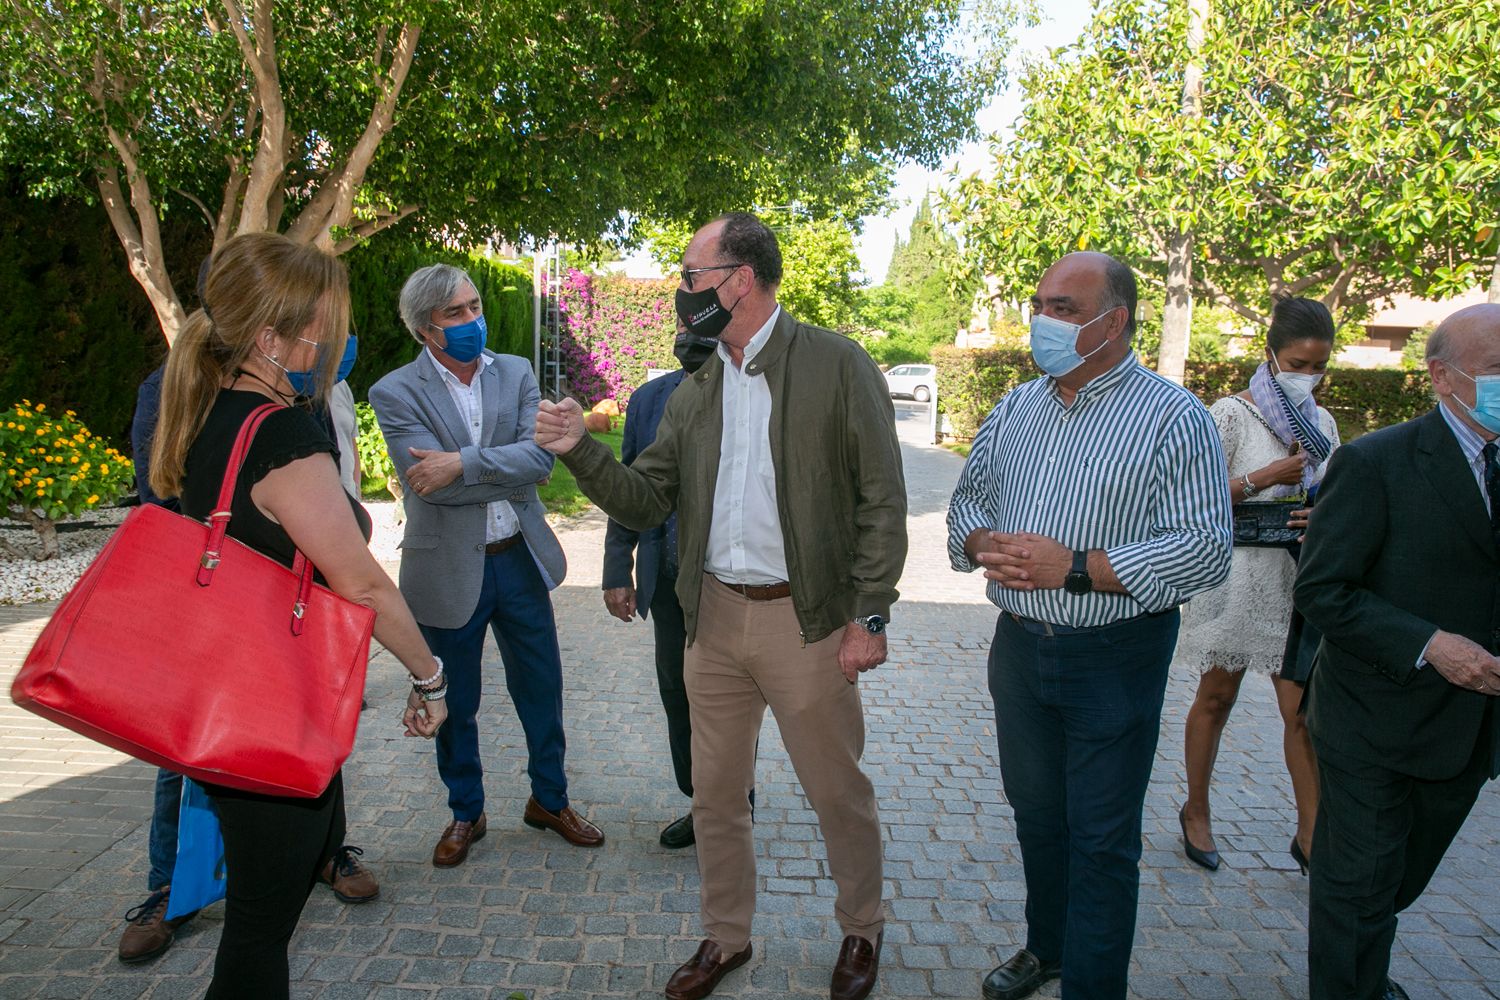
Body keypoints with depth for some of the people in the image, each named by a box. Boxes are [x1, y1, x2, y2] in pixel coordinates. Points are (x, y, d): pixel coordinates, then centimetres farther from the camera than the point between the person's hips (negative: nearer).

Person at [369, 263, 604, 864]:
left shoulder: (516, 373, 2)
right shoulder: (396, 393, -9)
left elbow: (540, 456, -13)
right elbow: (436, 486, -21)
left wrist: (462, 464, -24)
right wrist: (511, 474, -14)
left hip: (519, 560, 3)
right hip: (448, 569, -3)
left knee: (541, 689, 14)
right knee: (455, 705, 14)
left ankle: (550, 800, 36)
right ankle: (465, 814, 35)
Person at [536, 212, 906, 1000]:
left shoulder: (835, 364, -7)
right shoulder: (694, 394, 9)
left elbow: (882, 498, -9)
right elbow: (644, 503, 8)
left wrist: (869, 615, -12)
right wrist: (579, 451, -8)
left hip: (805, 619, -5)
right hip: (715, 617, 5)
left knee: (837, 791, 11)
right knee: (715, 793, 16)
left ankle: (862, 931, 36)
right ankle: (725, 937, 37)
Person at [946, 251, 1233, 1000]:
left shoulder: (1173, 418, -11)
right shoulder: (1015, 409, 7)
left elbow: (1206, 549, -17)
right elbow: (969, 498, 15)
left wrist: (1075, 568, -24)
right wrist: (981, 542, -9)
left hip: (1114, 658, -5)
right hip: (1019, 645, 6)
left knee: (1101, 841, 6)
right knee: (1035, 813, 21)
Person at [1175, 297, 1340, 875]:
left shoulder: (1321, 423, 10)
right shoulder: (1231, 414, -8)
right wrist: (1263, 479, -19)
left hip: (1298, 580, 4)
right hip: (1237, 574, -4)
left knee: (1304, 709, 1)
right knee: (1217, 697, 10)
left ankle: (1310, 832, 15)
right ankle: (1196, 812, 26)